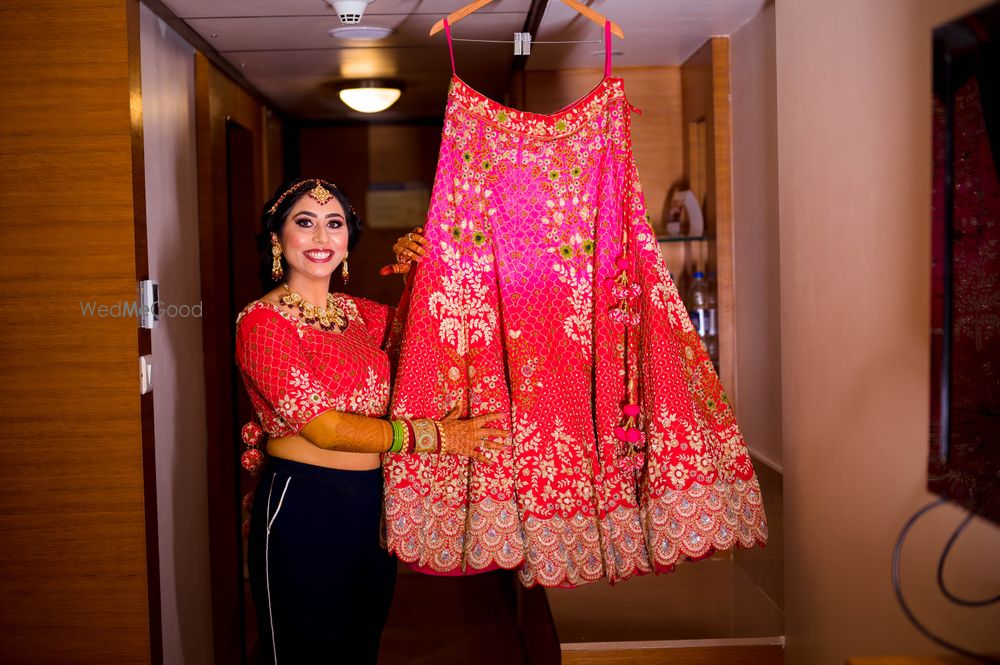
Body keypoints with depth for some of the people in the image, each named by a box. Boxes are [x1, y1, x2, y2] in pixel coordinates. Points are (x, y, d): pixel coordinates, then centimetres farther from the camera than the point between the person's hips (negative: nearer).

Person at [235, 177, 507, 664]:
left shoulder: (358, 313, 8)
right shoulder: (263, 322, -12)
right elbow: (324, 428, -19)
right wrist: (434, 436, -18)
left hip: (372, 505, 6)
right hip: (302, 509, -6)